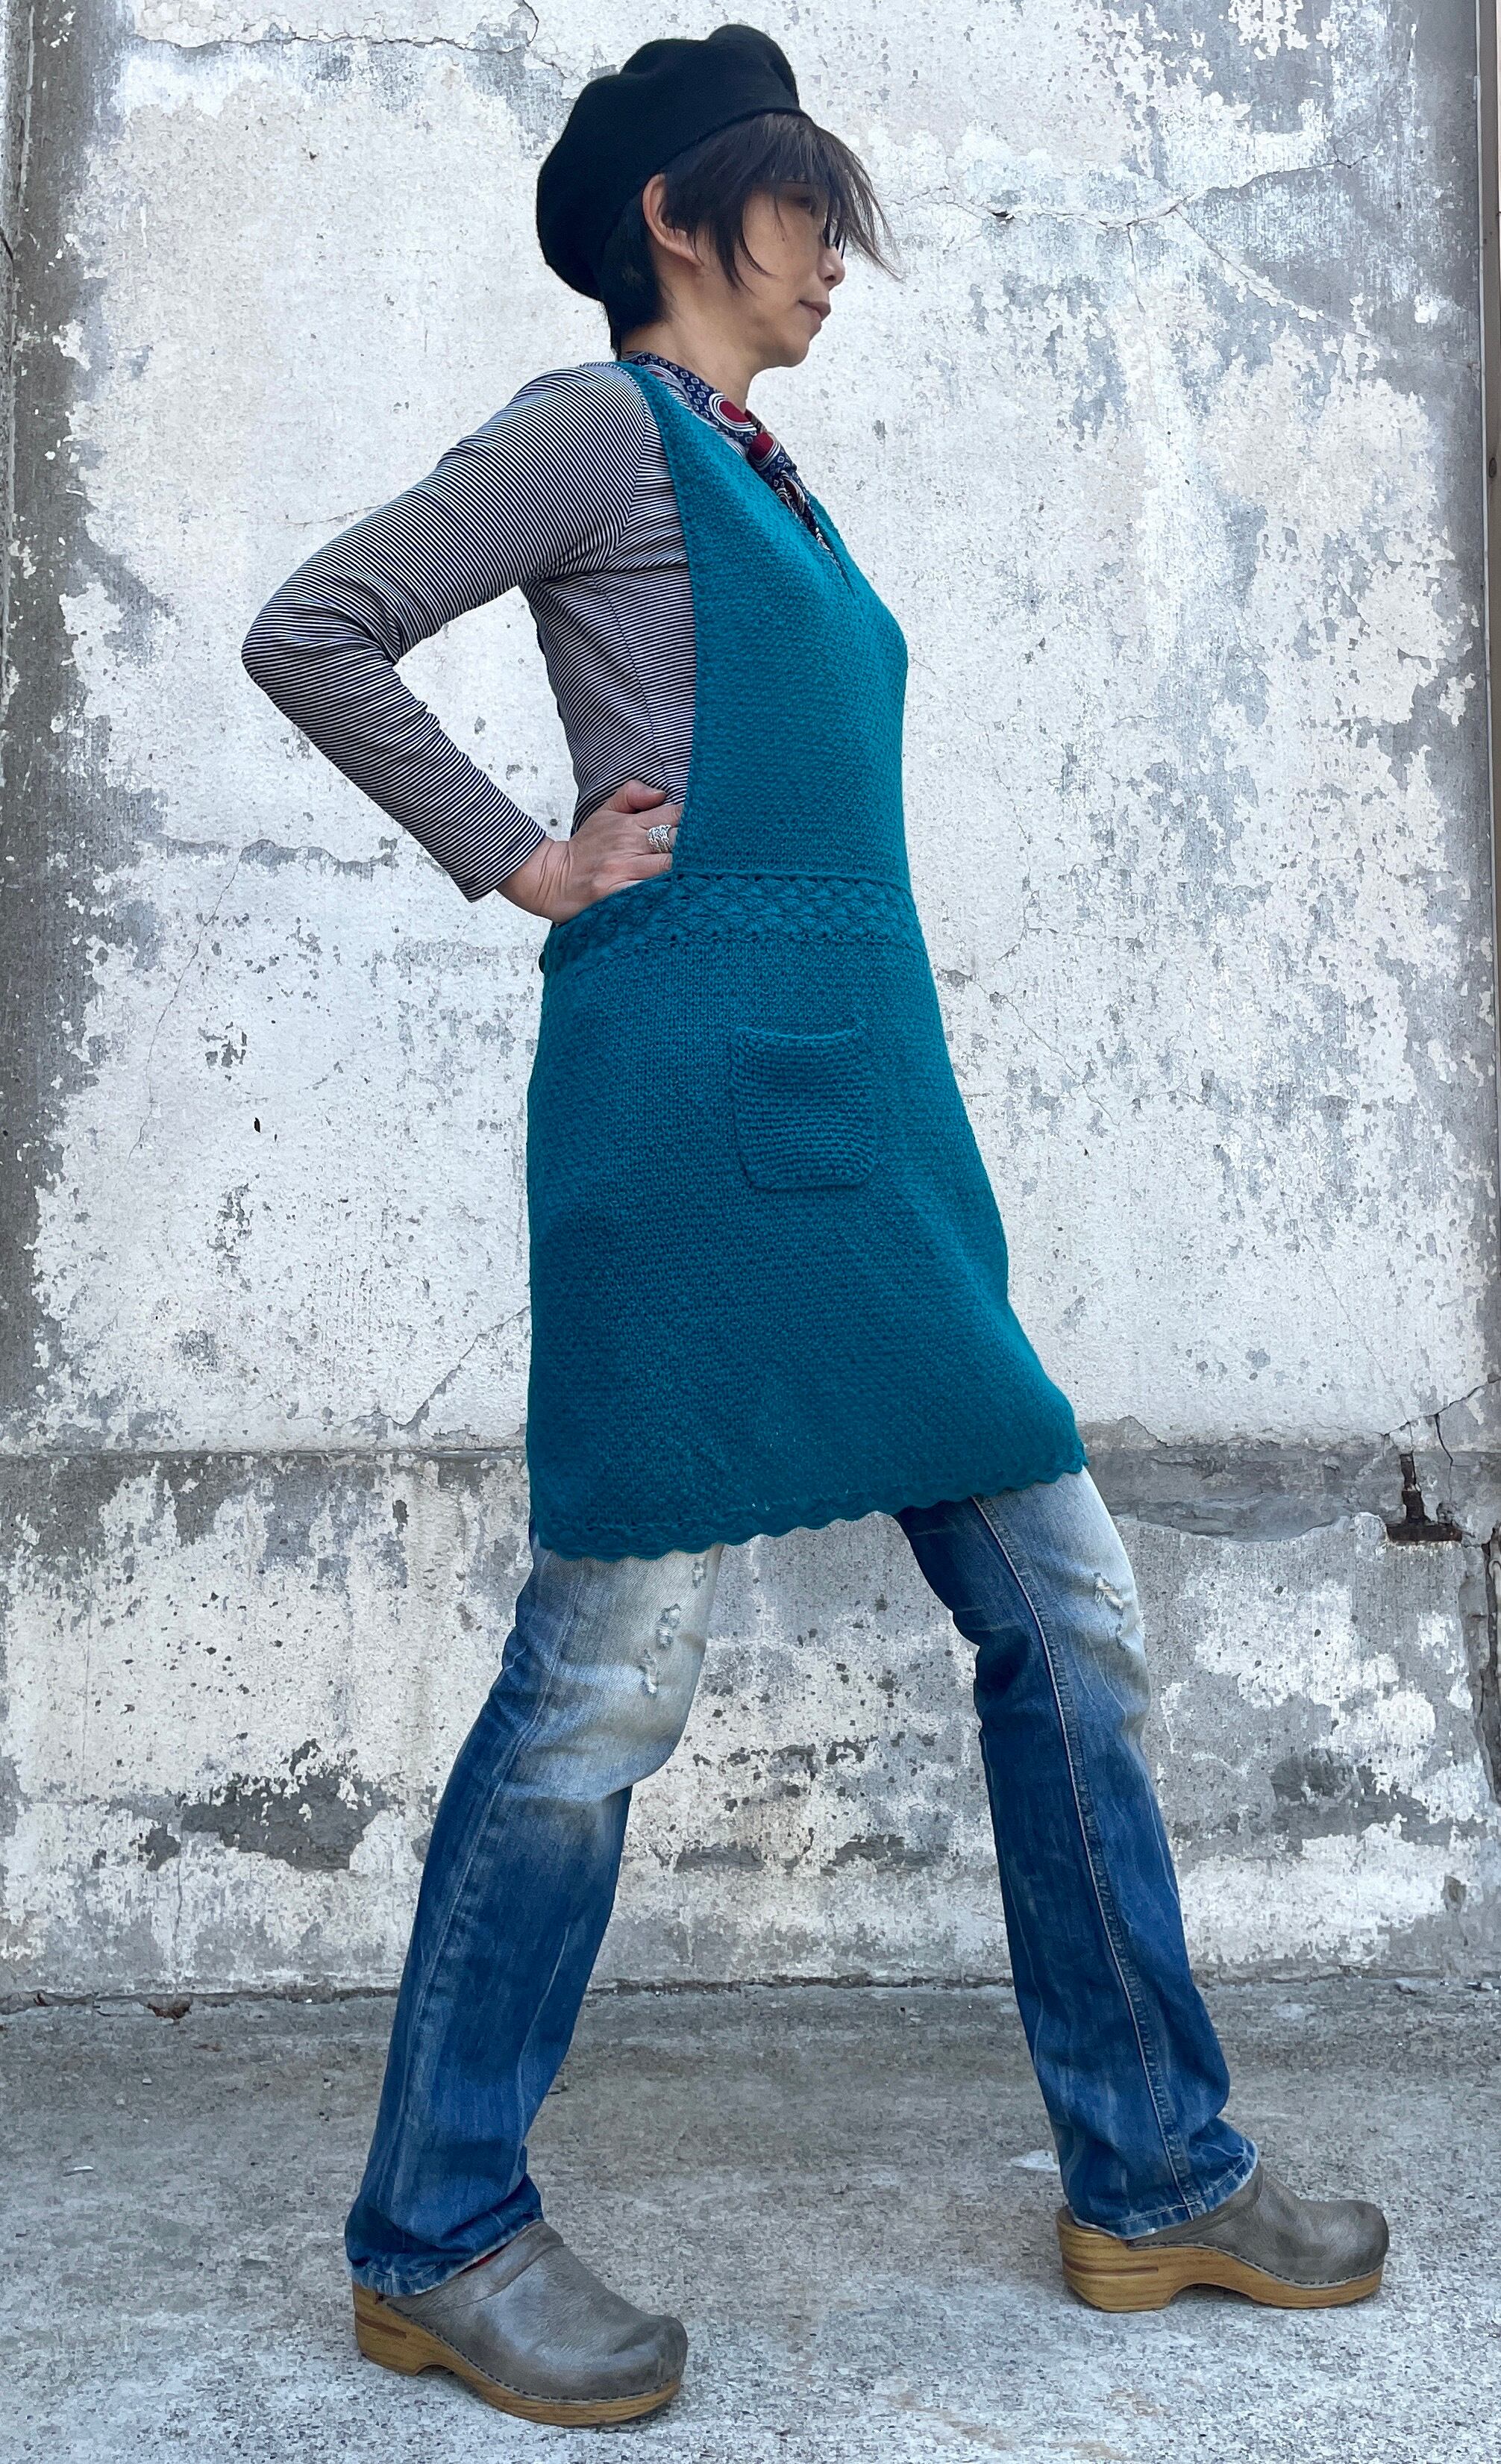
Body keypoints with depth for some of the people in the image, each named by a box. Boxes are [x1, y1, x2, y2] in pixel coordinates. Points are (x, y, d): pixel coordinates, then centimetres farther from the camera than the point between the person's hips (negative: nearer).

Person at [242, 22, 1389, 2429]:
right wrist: (523, 860, -8)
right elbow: (310, 632, -7)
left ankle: (1156, 2178, 20)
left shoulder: (769, 486, 25)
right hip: (700, 1094, -9)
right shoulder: (604, 427, 1)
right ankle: (437, 2236, 11)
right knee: (613, 1667, -6)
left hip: (870, 1108, 9)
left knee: (1070, 1620, 7)